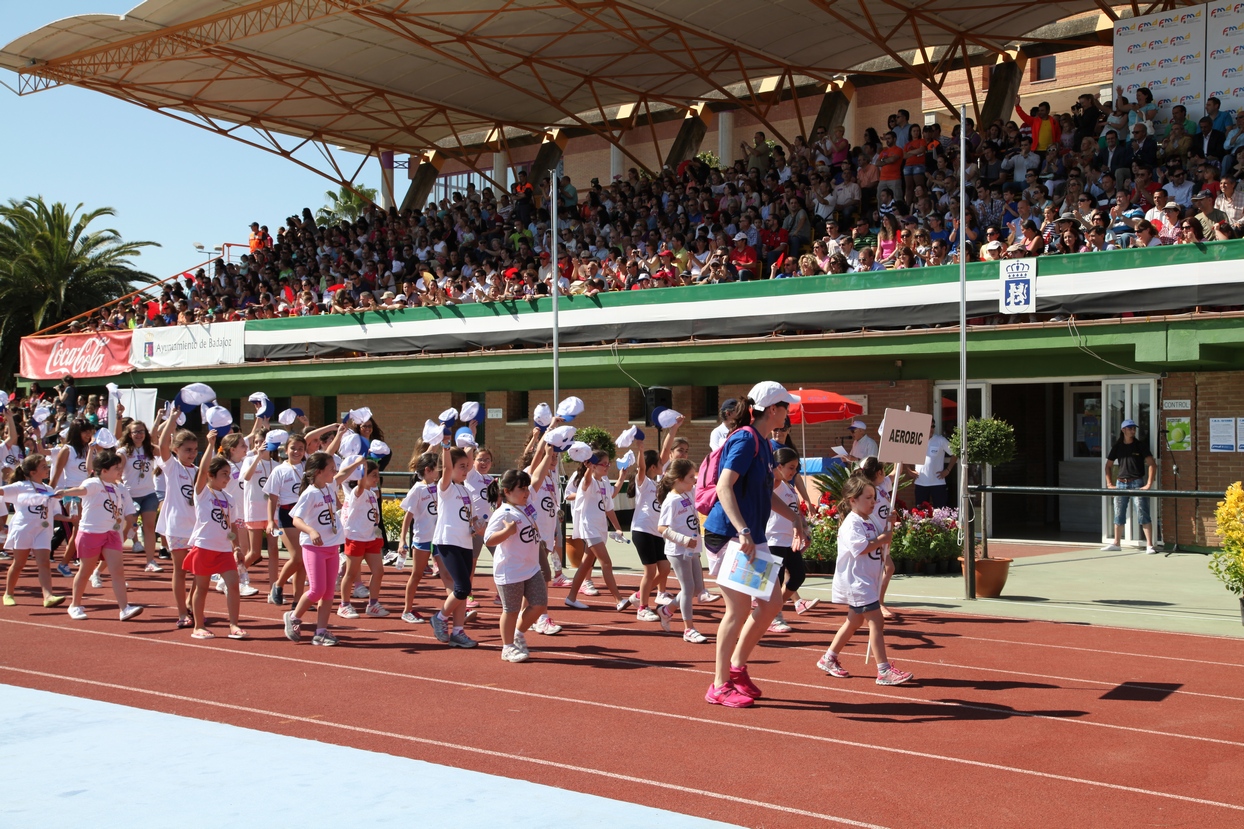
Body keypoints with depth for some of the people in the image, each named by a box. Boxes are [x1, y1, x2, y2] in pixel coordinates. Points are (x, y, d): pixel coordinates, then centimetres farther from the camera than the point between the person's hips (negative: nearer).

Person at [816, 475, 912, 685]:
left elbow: (875, 549, 19)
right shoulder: (851, 524, -16)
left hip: (867, 581, 10)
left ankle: (828, 659, 30)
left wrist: (887, 534, 5)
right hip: (857, 582, -10)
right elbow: (860, 549, -27)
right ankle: (884, 671, -10)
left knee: (854, 621, 18)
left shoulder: (869, 523, 13)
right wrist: (880, 540, -17)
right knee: (876, 622, -12)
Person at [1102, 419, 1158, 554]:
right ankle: (1116, 543, 20)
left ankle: (1149, 545, -6)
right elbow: (1108, 465, 17)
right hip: (1121, 484, 4)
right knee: (1118, 515, 10)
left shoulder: (1141, 445, -1)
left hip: (1137, 483, -4)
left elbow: (1152, 464, -6)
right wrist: (1110, 484, 7)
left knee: (1143, 514, -7)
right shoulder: (1117, 446, 9)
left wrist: (1149, 485, -14)